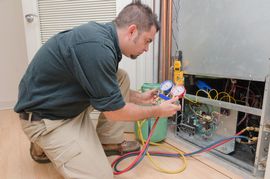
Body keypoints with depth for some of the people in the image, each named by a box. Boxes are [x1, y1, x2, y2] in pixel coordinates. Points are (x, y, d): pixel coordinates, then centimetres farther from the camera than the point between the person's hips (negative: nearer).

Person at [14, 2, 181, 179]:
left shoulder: (102, 34, 0)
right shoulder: (97, 46, -31)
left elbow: (109, 89, 14)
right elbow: (114, 112, -22)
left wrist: (139, 97, 14)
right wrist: (158, 110, -8)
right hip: (46, 116, -9)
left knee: (122, 77, 2)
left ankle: (110, 142, 12)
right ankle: (42, 146, 10)